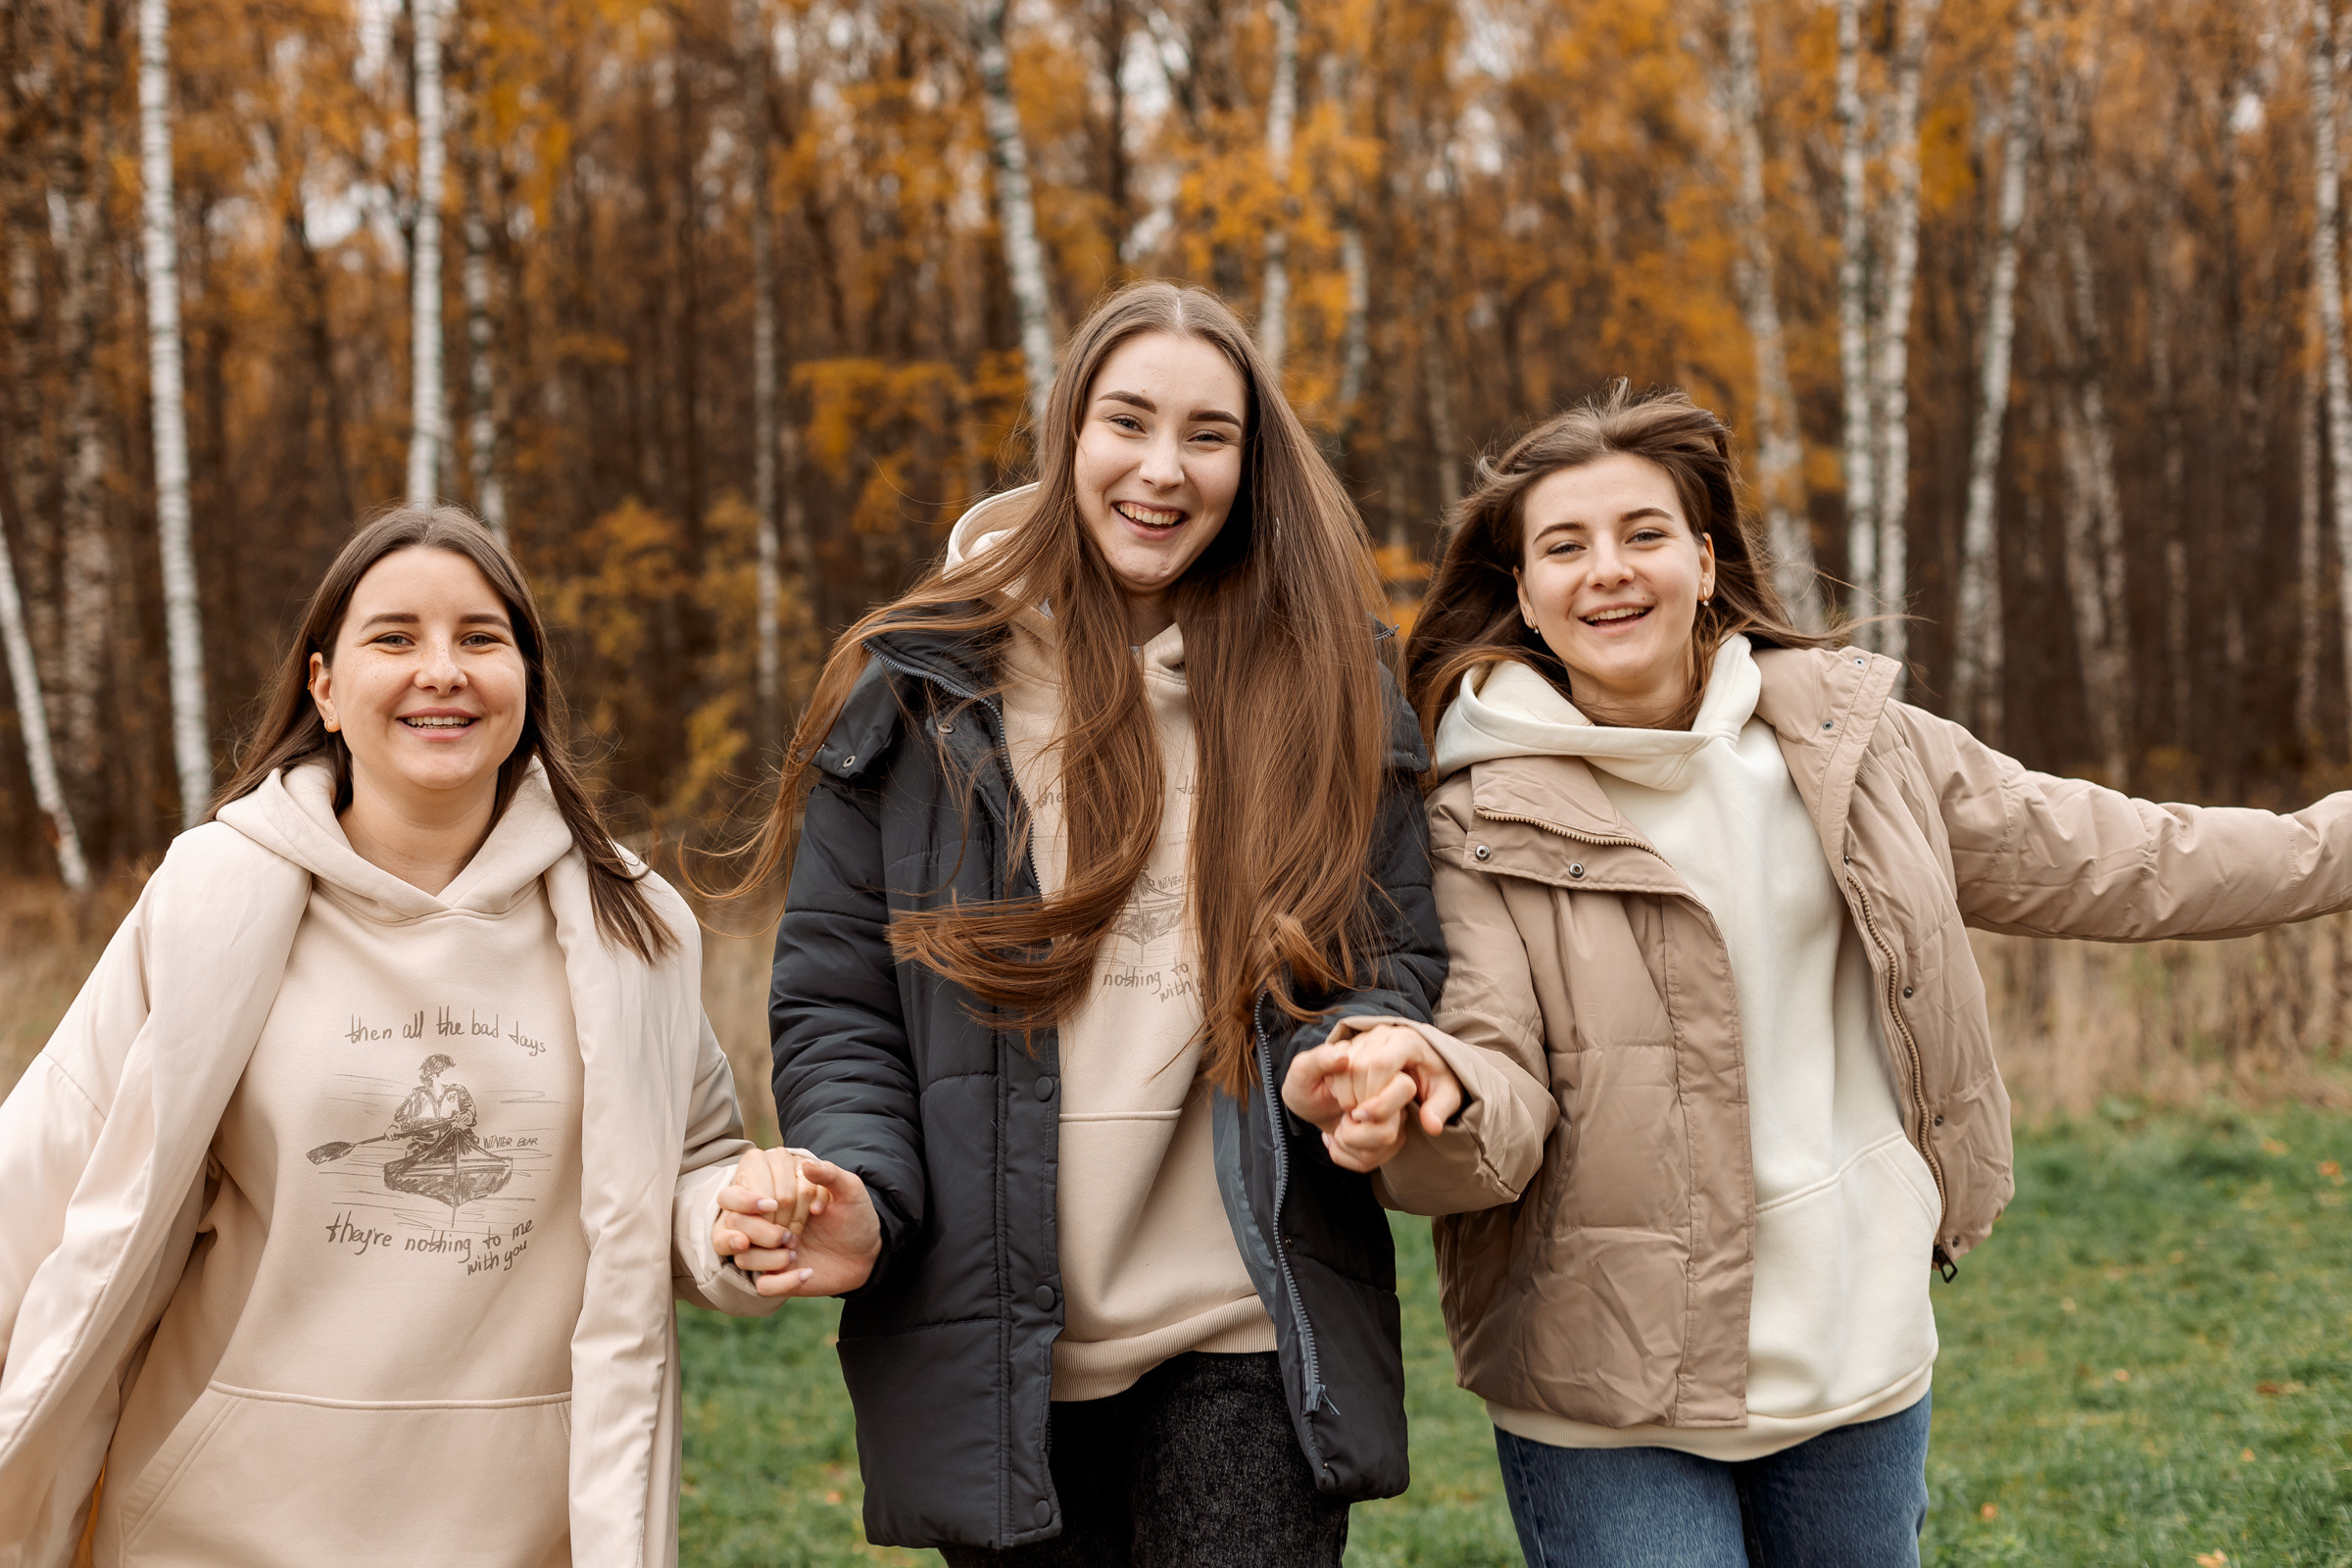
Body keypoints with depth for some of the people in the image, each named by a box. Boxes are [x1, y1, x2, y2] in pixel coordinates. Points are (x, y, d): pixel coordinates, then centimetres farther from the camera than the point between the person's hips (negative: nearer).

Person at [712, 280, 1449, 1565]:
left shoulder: (1324, 688, 6)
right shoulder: (919, 688, 2)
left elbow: (1397, 956, 8)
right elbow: (834, 996, 3)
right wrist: (859, 1195, -13)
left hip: (1249, 1330, 0)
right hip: (1001, 1347, 0)